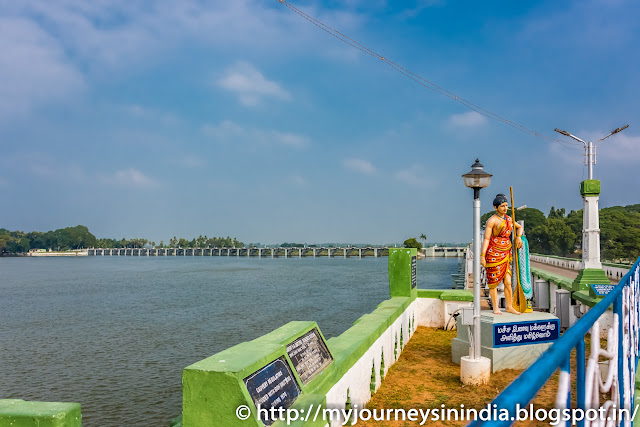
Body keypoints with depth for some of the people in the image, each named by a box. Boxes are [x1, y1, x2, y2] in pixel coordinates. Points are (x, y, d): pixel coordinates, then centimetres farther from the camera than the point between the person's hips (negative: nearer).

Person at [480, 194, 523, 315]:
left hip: (505, 253, 6)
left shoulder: (508, 218, 12)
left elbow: (519, 227, 29)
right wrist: (482, 256, -19)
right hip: (493, 253, -6)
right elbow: (486, 239, -13)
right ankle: (495, 308, 10)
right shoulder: (492, 220, -8)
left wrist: (518, 237, 8)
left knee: (508, 282, 5)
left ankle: (509, 306, 17)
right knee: (494, 281, 1)